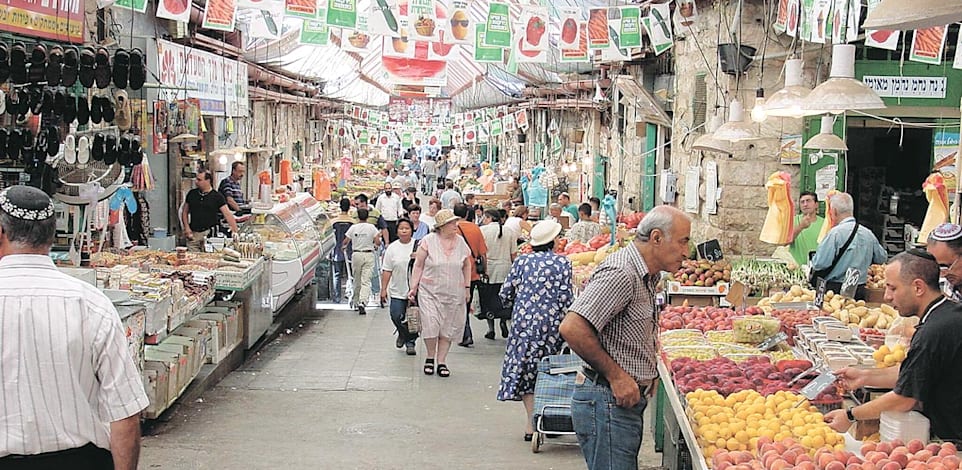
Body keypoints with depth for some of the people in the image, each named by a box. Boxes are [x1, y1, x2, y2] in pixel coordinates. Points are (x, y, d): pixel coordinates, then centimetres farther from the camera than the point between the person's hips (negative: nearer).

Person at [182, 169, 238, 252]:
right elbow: (185, 212, 17)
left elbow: (228, 214, -8)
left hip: (209, 234, -3)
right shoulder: (191, 194, 9)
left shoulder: (217, 196, -1)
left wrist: (235, 232, -18)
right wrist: (186, 228, 2)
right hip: (193, 234, 3)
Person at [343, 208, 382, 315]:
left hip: (356, 254, 2)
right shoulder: (371, 227, -2)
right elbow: (377, 242, -8)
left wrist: (343, 246, 25)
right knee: (366, 281, -6)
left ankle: (356, 302, 23)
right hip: (368, 255, -2)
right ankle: (362, 302, -23)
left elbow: (345, 242, 3)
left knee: (357, 280, 14)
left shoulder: (353, 227, 1)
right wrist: (376, 246, 15)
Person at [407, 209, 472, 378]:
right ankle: (430, 357, 11)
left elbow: (467, 265, 15)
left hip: (453, 293, 3)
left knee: (448, 328, 5)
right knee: (430, 324, -12)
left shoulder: (460, 242, 4)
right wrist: (414, 286, -3)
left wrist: (467, 287, 13)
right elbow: (418, 265, 0)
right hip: (430, 291, -3)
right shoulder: (428, 241, -6)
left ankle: (441, 362, 17)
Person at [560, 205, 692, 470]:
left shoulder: (646, 277, 14)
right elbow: (572, 328, -28)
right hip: (607, 402, -10)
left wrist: (649, 374, 12)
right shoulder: (620, 274, -19)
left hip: (627, 400, 10)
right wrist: (616, 376, -20)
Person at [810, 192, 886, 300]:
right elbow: (882, 259, 21)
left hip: (835, 288, -6)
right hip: (860, 291, 6)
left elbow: (819, 264, -17)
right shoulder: (868, 234, 7)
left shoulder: (835, 233, -13)